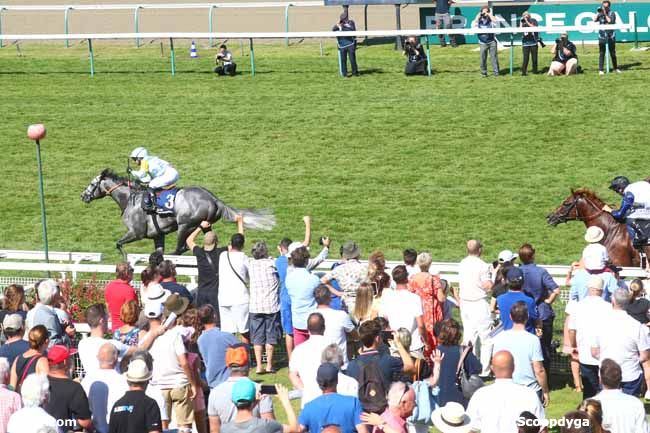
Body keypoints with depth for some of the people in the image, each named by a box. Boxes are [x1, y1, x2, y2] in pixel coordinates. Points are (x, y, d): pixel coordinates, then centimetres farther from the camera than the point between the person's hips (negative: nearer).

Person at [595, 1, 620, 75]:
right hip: (602, 36, 0)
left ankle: (615, 68, 21)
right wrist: (598, 13, -13)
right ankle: (601, 70, -4)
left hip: (611, 36, 0)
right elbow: (594, 20, -6)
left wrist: (605, 14, -14)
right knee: (601, 53, -4)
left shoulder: (612, 13, 2)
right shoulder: (599, 14, 7)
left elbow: (611, 21, -13)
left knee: (613, 53, 8)